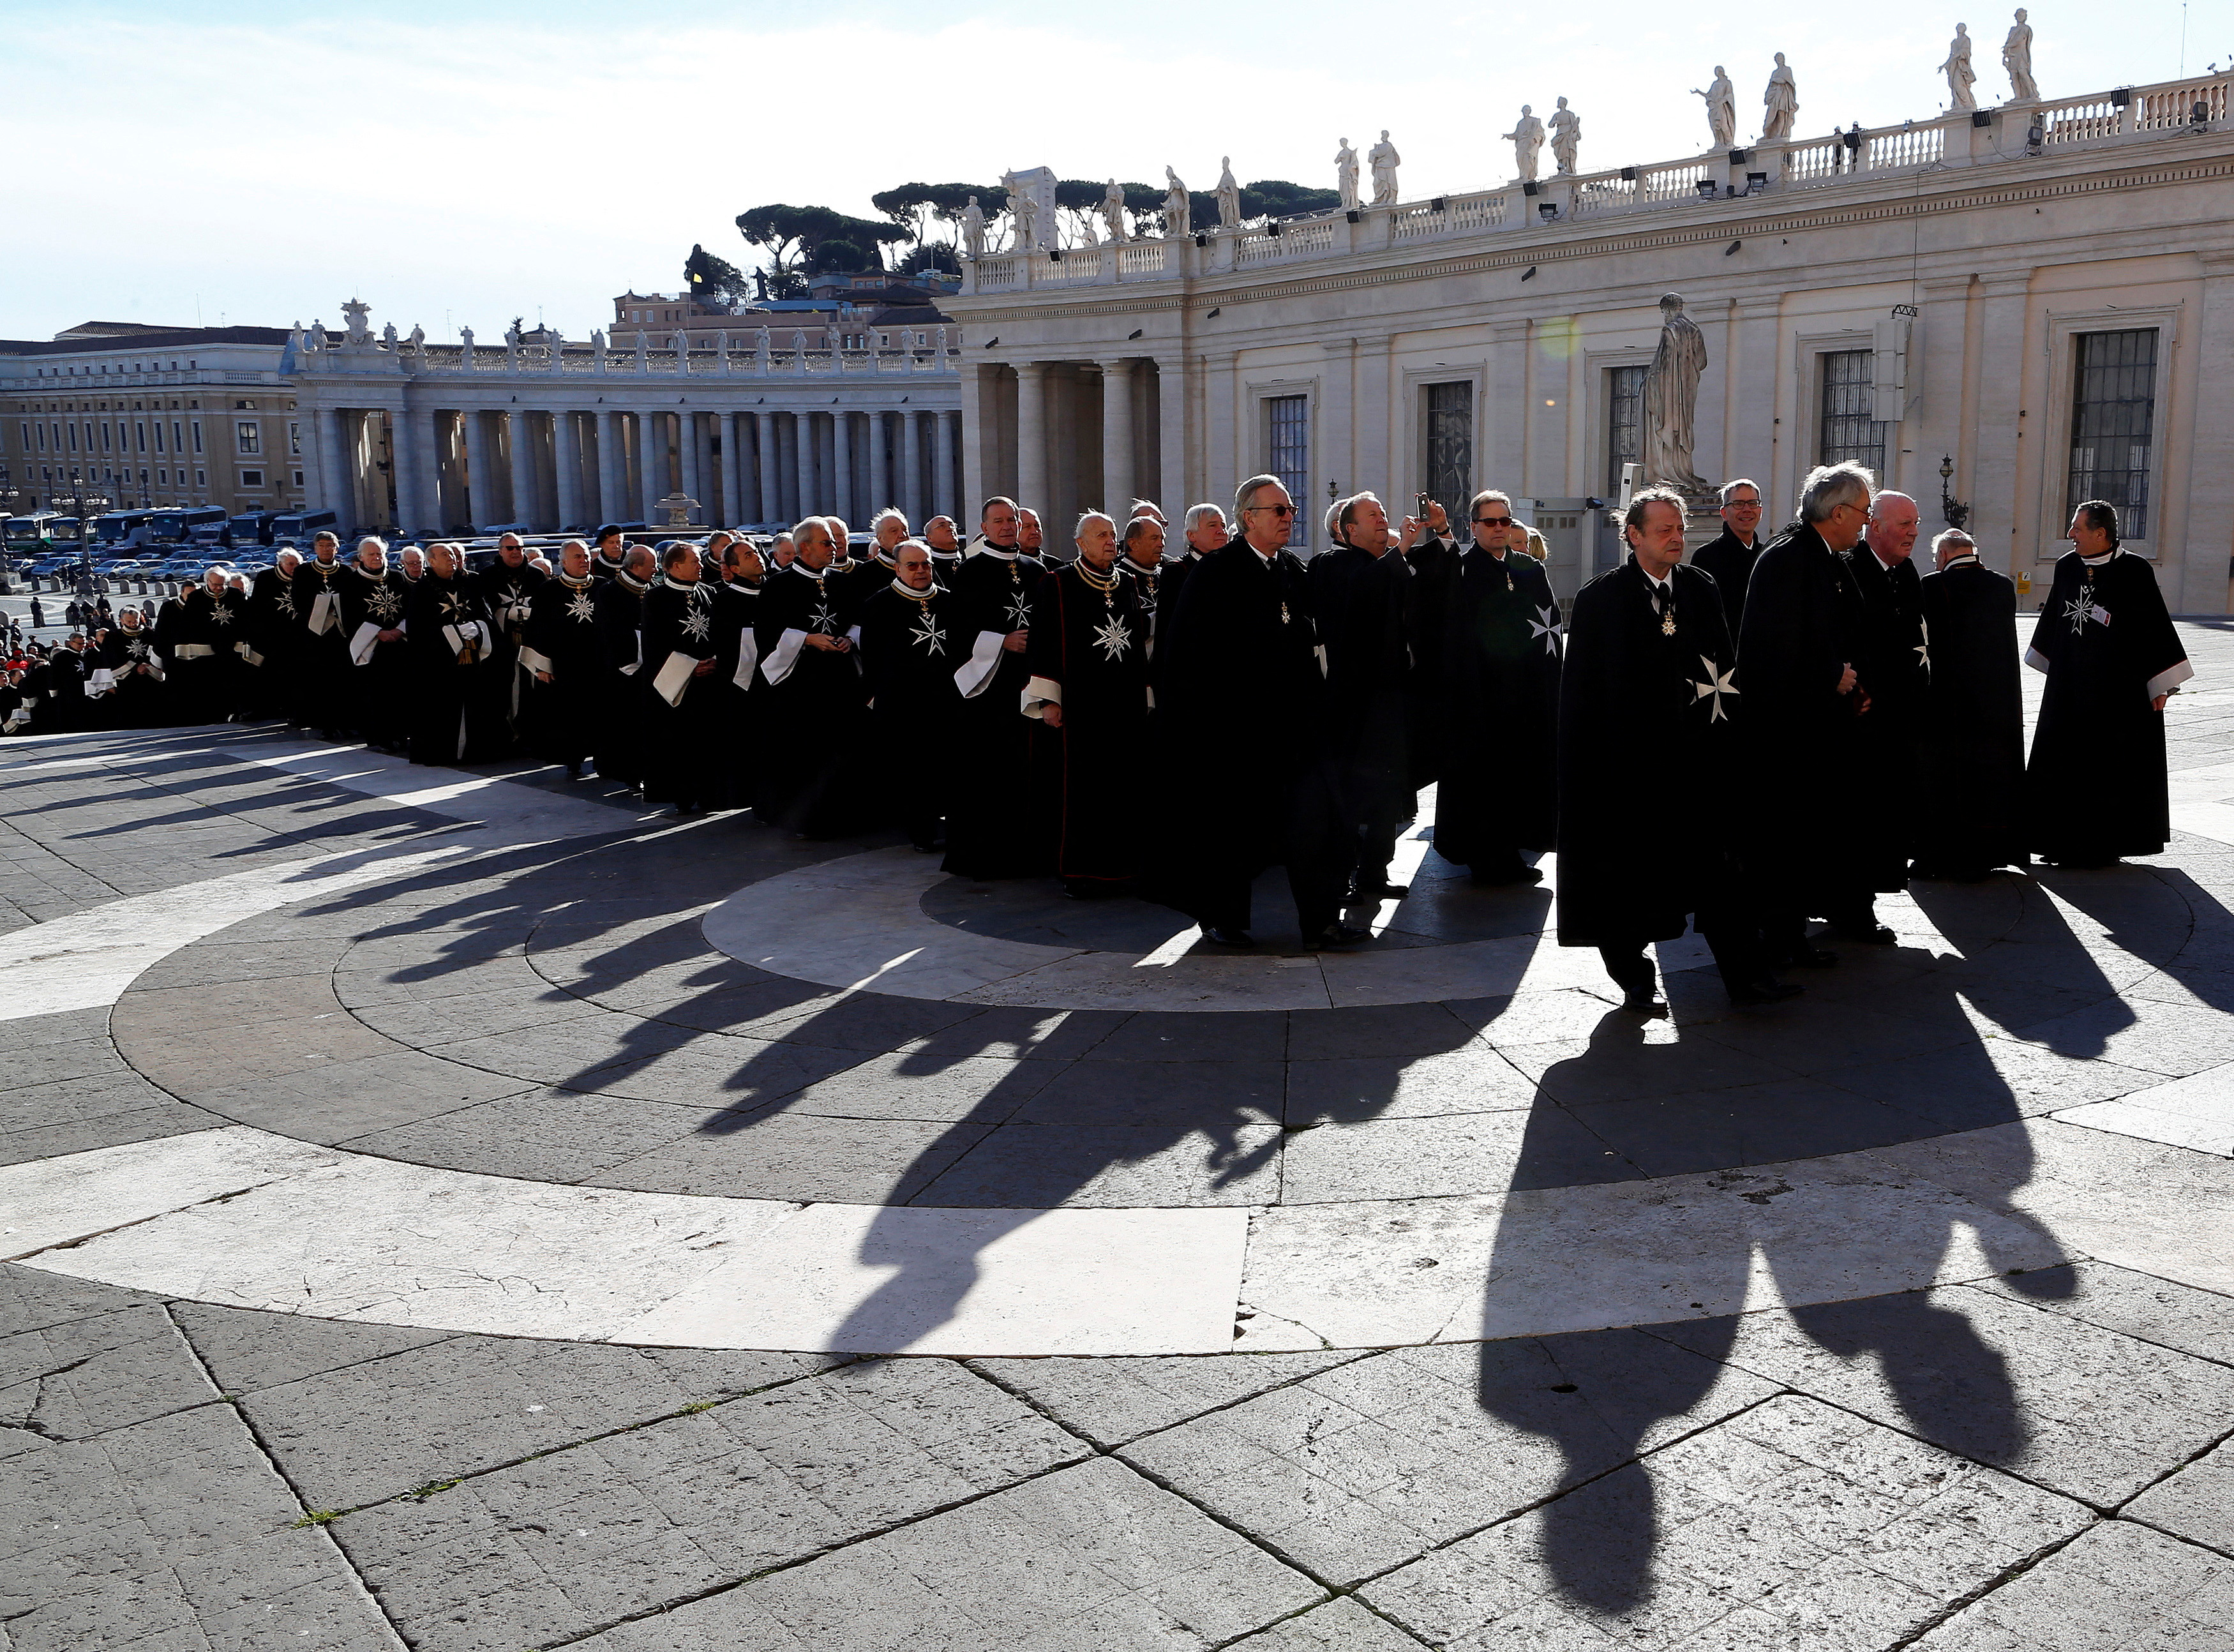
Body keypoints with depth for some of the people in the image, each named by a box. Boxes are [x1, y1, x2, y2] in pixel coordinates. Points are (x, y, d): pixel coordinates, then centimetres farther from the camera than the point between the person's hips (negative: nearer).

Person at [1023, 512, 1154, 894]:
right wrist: (1048, 700, -11)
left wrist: (1142, 699, 15)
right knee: (1079, 788, -4)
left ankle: (1116, 866, 13)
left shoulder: (1127, 587, 14)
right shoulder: (1057, 585, -1)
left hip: (1125, 705, 5)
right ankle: (1077, 872, 4)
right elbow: (1043, 642, -4)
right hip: (1079, 704, -5)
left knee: (1122, 786, 4)